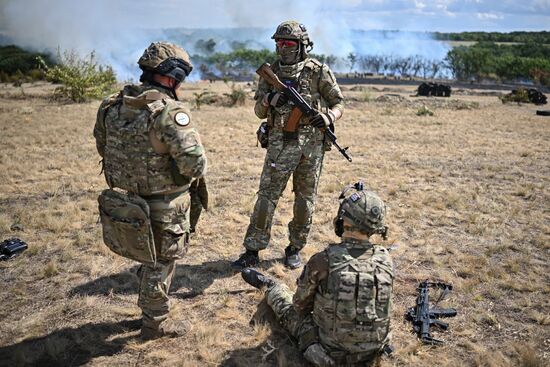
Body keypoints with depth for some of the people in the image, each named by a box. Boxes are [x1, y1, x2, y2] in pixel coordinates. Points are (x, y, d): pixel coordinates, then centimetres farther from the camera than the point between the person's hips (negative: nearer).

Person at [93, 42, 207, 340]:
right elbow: (194, 163, -29)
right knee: (159, 265, 15)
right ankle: (155, 324, 34)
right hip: (163, 209, -6)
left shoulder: (112, 106, -2)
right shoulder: (169, 111, -24)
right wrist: (191, 174, -7)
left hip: (122, 201, 6)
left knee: (149, 259, 28)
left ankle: (149, 308, 48)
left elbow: (103, 147, 11)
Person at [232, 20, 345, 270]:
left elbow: (338, 103, 4)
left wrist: (328, 117, -18)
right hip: (280, 144, 1)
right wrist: (268, 100, -15)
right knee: (267, 196, 0)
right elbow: (259, 111, 8)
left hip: (311, 144, -1)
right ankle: (252, 251, 8)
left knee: (305, 199, 8)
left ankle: (295, 249, 24)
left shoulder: (318, 71, 0)